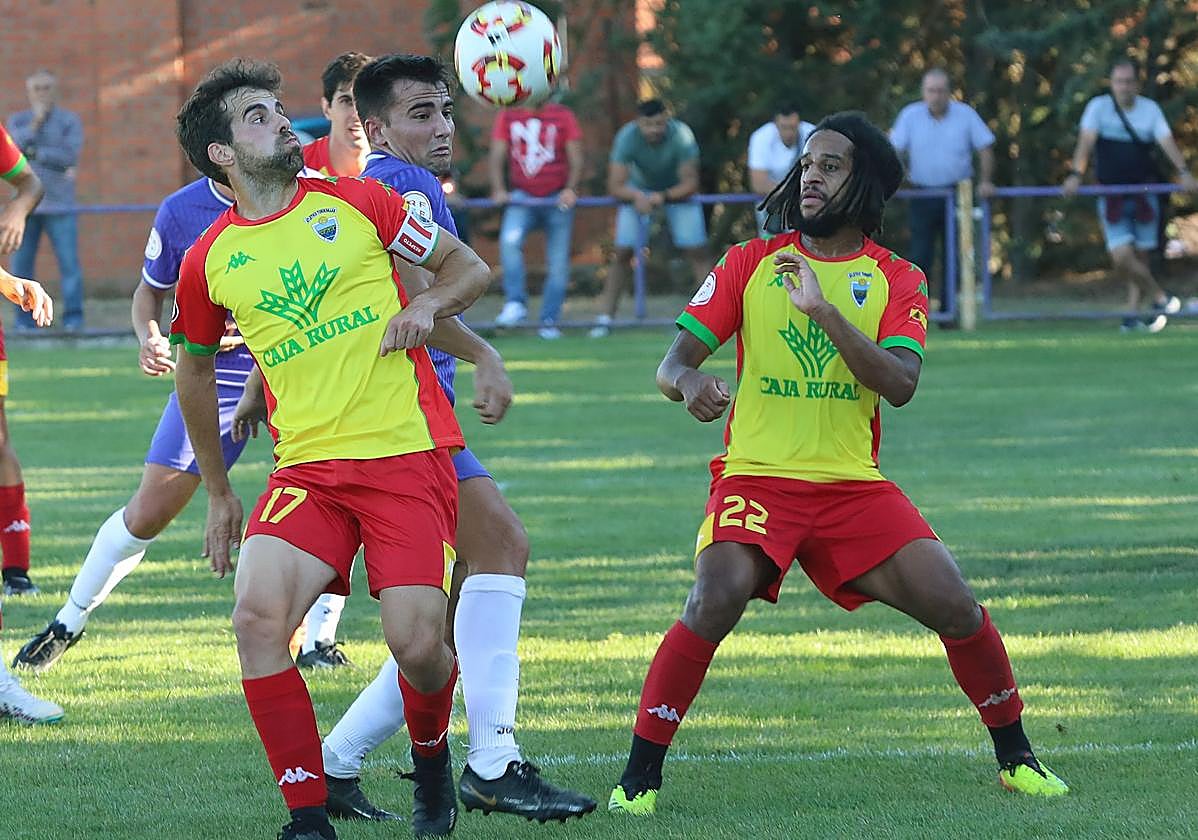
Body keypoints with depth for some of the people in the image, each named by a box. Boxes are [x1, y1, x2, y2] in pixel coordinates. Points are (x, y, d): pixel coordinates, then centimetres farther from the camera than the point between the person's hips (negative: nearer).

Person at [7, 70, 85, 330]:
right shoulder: (18, 121, 9)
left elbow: (69, 158, -11)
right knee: (21, 263, -1)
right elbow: (13, 148, -10)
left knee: (70, 263, -8)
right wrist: (36, 121, -16)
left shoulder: (71, 121, 2)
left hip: (59, 204, -2)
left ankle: (73, 318, -3)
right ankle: (25, 321, 5)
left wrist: (35, 152, -12)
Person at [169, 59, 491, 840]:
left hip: (409, 453, -1)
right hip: (308, 467, 1)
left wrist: (427, 305, -8)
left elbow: (471, 268, 14)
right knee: (259, 615, -23)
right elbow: (194, 371, 24)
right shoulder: (209, 261, 7)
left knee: (417, 644, -13)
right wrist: (218, 494, 26)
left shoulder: (357, 202, 4)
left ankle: (433, 762, 23)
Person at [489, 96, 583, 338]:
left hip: (557, 199, 0)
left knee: (558, 263, 0)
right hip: (522, 197, 0)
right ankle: (515, 303, -21)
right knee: (509, 240, -28)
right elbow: (497, 156, 3)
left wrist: (570, 189, -16)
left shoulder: (562, 116, 2)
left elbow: (576, 159, 1)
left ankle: (549, 322, 10)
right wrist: (498, 189, -12)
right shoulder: (508, 117, 6)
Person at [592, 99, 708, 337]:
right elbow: (615, 186, -27)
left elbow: (690, 183, -27)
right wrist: (637, 197, -47)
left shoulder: (682, 136, -31)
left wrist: (663, 197, -43)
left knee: (698, 252, -9)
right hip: (638, 190, 0)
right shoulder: (627, 138, -28)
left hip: (677, 190, 0)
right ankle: (605, 318, -4)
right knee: (622, 252, -9)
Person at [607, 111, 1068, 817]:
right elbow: (674, 362, 2)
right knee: (717, 600, -27)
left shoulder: (897, 280, 5)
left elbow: (900, 383, -12)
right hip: (757, 477, -1)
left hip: (855, 486, 1)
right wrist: (688, 383, -23)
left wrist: (823, 309, -22)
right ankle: (641, 774, -16)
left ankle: (1015, 756, 14)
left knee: (956, 606, -9)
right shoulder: (751, 263, 5)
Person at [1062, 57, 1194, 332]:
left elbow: (1167, 142, -10)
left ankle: (1134, 313, 13)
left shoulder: (1150, 109, 1)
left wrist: (1184, 172, -26)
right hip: (1112, 194, -1)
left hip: (1144, 193, 1)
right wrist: (1076, 174, -29)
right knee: (1122, 257, -13)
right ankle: (1160, 299, 2)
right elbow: (1086, 141, -13)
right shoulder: (1099, 107, -3)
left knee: (1140, 257, 4)